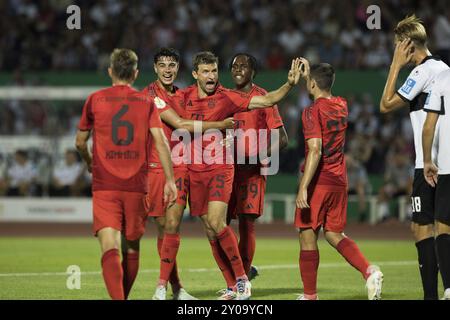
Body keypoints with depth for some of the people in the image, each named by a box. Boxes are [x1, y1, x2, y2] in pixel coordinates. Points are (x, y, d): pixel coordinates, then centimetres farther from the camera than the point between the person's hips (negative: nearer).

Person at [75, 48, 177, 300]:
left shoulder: (95, 100, 5)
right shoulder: (146, 102, 6)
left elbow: (80, 142, 14)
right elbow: (161, 141, -4)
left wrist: (89, 162, 34)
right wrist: (170, 180, -2)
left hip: (104, 185, -2)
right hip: (136, 185, 2)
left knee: (110, 246, -12)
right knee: (132, 246, 17)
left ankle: (117, 299, -30)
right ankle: (124, 296, 28)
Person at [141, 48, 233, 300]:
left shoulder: (182, 95, 14)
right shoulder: (151, 94, -8)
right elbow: (180, 125, -14)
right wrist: (220, 125, -7)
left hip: (180, 167, 4)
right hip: (155, 167, -4)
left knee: (172, 225, -9)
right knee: (164, 227, 2)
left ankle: (162, 288, -9)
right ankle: (176, 287, 12)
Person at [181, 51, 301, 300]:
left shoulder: (225, 97, -7)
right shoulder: (185, 97, 4)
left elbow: (267, 100, -12)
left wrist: (289, 85, -26)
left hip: (220, 169, -4)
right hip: (195, 171, 4)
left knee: (217, 223, -19)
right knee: (210, 231, 5)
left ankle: (242, 278, -6)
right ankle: (232, 286, 13)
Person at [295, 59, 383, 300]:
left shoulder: (312, 112, -13)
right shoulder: (342, 106, 8)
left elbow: (315, 150, -23)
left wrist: (303, 188, -25)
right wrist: (308, 74, 35)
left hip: (318, 181, -7)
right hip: (339, 181, 7)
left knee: (307, 235, 3)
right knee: (334, 234, 14)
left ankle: (310, 295, 6)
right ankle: (369, 271, -8)